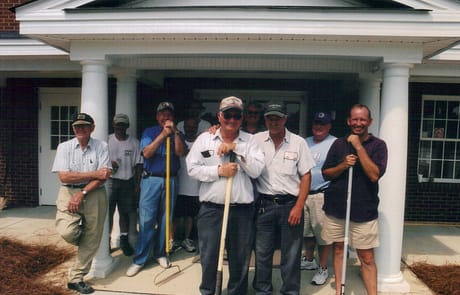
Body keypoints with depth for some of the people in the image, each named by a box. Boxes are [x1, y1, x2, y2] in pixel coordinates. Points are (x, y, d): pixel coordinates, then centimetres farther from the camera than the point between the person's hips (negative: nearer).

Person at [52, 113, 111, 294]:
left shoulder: (101, 146, 2)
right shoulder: (64, 147, 2)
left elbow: (104, 175, -7)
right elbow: (64, 176, -9)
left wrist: (82, 194, -14)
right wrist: (94, 174, -11)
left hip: (94, 195, 1)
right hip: (69, 193, 0)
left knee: (91, 240, 2)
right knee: (67, 232, -19)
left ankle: (76, 279, 20)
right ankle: (80, 238, 19)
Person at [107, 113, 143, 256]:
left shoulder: (134, 142, 3)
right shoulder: (107, 140, 3)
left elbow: (138, 164, 3)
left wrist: (137, 184, -2)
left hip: (128, 182, 1)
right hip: (110, 181, -1)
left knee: (125, 212, 9)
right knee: (107, 211, -1)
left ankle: (124, 240, 22)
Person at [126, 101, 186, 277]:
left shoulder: (176, 134, 11)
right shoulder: (149, 132, 6)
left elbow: (180, 152, -7)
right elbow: (146, 153, -10)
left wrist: (175, 132, -14)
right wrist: (163, 134, -14)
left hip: (170, 180, 2)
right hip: (151, 179, -2)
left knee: (165, 219, 9)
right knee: (146, 220, -4)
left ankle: (160, 254, 22)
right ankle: (139, 260, 4)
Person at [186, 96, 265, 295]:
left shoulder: (249, 140, 4)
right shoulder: (204, 138, 4)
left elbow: (256, 170, -7)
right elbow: (193, 168, -2)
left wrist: (237, 148, -12)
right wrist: (219, 170, -11)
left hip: (242, 210, 1)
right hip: (211, 208, 0)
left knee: (240, 259, 14)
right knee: (208, 257, 11)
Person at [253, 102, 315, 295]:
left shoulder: (298, 142, -1)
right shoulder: (256, 140, 1)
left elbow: (306, 176, 0)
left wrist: (298, 207, -6)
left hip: (290, 205, -1)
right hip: (264, 205, 1)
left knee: (291, 255, 9)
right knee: (262, 253, 12)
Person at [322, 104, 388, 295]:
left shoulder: (378, 145, -4)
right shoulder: (339, 144, 4)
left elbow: (374, 175, -17)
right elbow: (326, 173, 5)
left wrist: (359, 147, -18)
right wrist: (343, 165, -14)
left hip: (364, 211, -3)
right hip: (336, 208, 3)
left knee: (367, 257, 3)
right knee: (338, 250, 14)